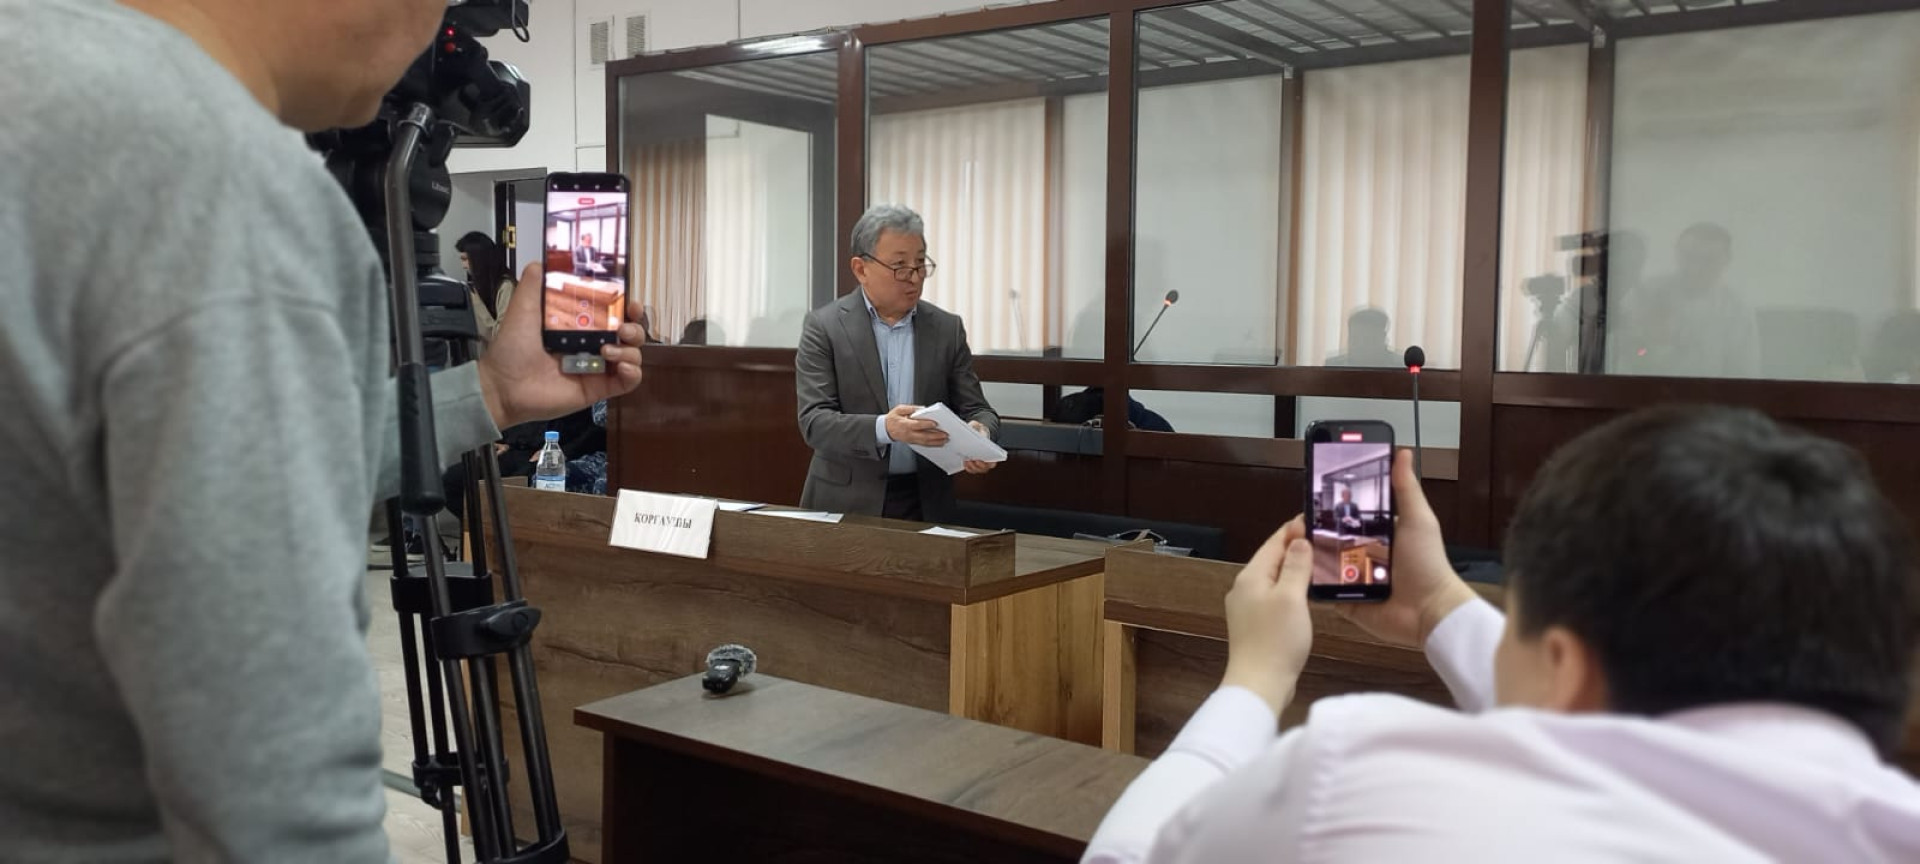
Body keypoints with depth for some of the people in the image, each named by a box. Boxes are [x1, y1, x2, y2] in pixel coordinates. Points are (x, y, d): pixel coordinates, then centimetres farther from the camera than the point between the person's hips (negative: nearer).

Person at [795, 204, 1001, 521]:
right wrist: (883, 429, -26)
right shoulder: (824, 326, -1)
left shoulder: (947, 328, 7)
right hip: (846, 502, -3)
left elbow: (976, 408, 8)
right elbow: (814, 421, -10)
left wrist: (980, 432, -15)